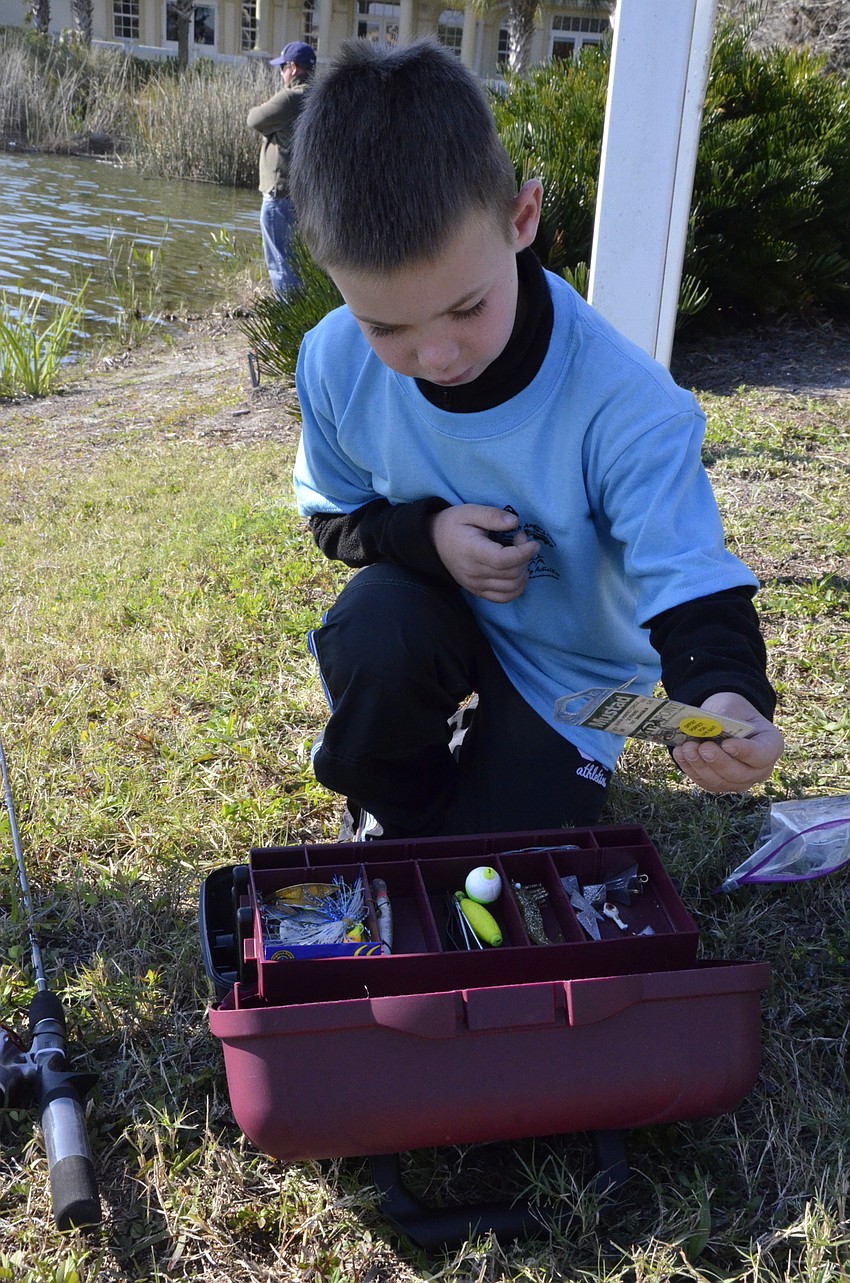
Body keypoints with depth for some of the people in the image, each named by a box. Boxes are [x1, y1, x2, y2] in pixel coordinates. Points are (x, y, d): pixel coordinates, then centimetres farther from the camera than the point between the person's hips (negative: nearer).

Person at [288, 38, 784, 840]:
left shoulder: (625, 402, -32)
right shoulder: (335, 362, -20)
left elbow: (687, 576, -30)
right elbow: (335, 515, -3)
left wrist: (725, 693, -53)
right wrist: (424, 534, -26)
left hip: (568, 656, -2)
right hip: (432, 602, 3)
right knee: (372, 638, -33)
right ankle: (399, 816, 0)